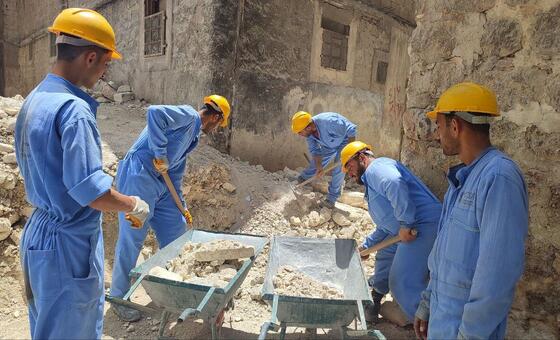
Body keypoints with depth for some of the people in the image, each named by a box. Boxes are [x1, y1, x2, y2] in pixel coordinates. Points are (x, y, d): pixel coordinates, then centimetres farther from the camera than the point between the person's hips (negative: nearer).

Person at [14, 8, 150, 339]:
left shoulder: (34, 100, 6)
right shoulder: (74, 108, -23)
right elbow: (90, 190, -28)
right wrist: (135, 205, -11)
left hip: (40, 233, 9)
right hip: (69, 243, -9)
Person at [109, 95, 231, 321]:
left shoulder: (192, 135, 21)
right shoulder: (187, 115, -7)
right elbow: (154, 113, -26)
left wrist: (181, 207, 26)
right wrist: (161, 155, -22)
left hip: (159, 184, 10)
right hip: (138, 178, -10)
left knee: (176, 231, 13)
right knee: (131, 240, -1)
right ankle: (118, 297, 15)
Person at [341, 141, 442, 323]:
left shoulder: (376, 167, -8)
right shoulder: (372, 183, 25)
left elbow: (395, 184, -33)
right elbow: (386, 225, 32)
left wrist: (405, 223, -29)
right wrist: (366, 245, 35)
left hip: (424, 225, -11)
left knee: (402, 284, -14)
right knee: (385, 257, 27)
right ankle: (375, 298, 49)